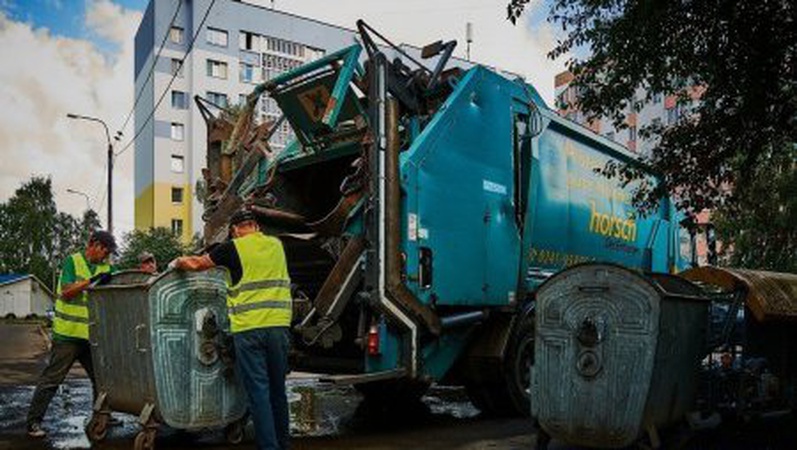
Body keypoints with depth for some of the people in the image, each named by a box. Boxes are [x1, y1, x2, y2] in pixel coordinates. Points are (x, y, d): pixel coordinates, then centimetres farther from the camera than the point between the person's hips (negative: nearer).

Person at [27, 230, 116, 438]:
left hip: (92, 335, 6)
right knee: (51, 379, 0)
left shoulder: (105, 267, 10)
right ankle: (34, 422, 8)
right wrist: (91, 281, -24)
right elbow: (67, 292, -15)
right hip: (68, 334, -6)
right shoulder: (73, 262, -6)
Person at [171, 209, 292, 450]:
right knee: (277, 389, 15)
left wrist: (177, 263, 29)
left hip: (248, 328, -4)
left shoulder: (234, 248, -1)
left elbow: (196, 264, 8)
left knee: (258, 390, 1)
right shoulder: (276, 245, 12)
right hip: (279, 326, 4)